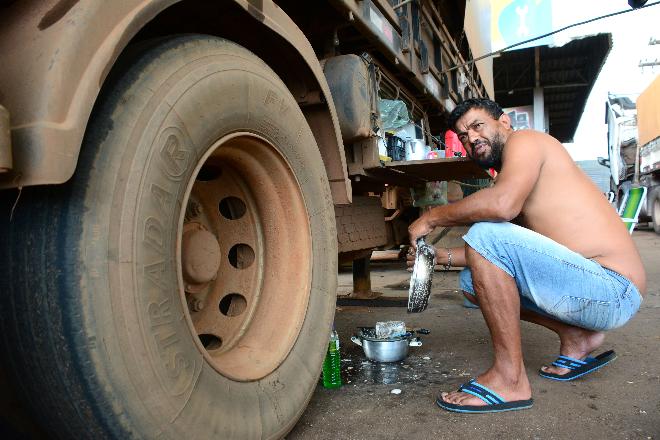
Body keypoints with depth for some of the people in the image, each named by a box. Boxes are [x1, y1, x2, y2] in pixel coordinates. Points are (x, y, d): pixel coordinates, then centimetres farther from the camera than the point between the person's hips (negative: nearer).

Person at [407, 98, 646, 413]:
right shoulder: (510, 173, 19)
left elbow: (502, 204, -30)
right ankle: (576, 338, 15)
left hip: (613, 289, -10)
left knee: (484, 234, -26)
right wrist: (446, 257, 10)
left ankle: (510, 378, -16)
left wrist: (432, 217, -16)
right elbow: (499, 254, 21)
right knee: (472, 281, 14)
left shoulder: (524, 140, -7)